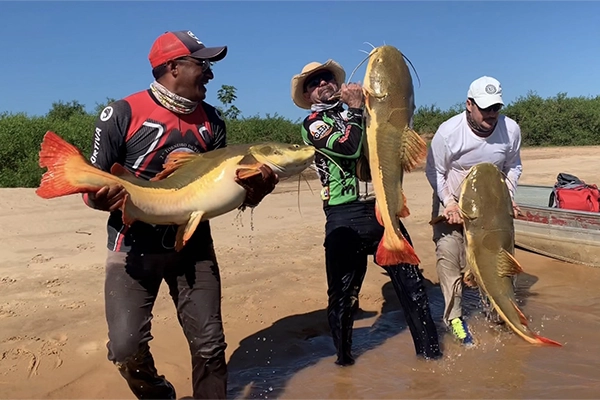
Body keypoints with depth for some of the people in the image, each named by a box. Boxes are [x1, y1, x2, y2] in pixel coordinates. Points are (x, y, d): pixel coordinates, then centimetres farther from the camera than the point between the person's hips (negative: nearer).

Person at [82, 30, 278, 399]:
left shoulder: (211, 121, 3)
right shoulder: (123, 114, -10)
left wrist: (255, 189, -18)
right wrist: (99, 198, -31)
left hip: (194, 248, 3)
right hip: (135, 248, -3)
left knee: (210, 345, 4)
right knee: (127, 348, -6)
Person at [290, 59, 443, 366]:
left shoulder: (361, 112, 17)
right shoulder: (312, 124, 0)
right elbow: (349, 147, -17)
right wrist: (356, 109, -7)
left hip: (382, 209, 5)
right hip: (345, 218, -4)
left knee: (410, 279, 10)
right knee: (343, 292, 5)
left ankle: (429, 348, 26)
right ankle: (343, 357, 25)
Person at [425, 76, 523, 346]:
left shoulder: (511, 129, -13)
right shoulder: (448, 131, -22)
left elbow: (513, 167, 5)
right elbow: (434, 171, -10)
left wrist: (508, 197, -7)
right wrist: (449, 203, -19)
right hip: (451, 203, -3)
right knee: (448, 253, -12)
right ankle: (454, 316, 0)